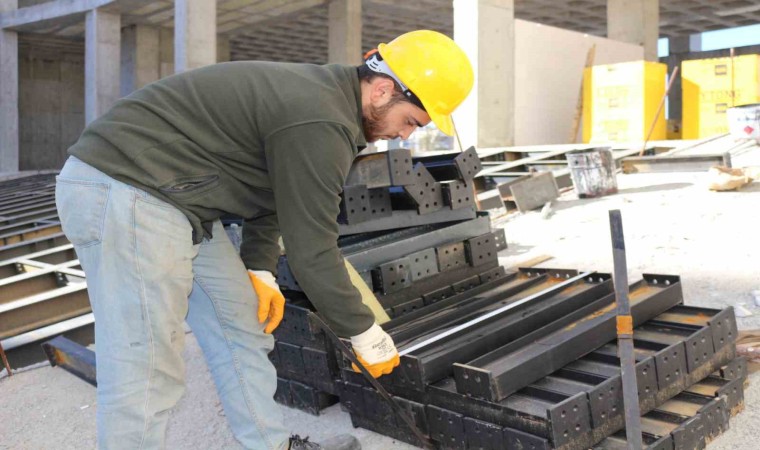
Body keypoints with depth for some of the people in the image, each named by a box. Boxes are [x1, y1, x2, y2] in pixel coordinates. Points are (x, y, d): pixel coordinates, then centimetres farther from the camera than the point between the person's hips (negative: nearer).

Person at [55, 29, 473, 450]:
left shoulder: (319, 92, 11)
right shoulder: (321, 122, -21)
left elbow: (271, 191, 19)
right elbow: (311, 251, -17)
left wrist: (260, 270, 9)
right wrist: (366, 334, -4)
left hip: (163, 192, 11)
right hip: (126, 194, -11)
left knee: (241, 328, 13)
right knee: (145, 371, -7)